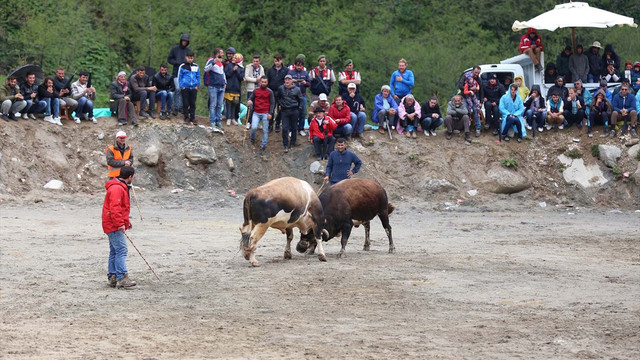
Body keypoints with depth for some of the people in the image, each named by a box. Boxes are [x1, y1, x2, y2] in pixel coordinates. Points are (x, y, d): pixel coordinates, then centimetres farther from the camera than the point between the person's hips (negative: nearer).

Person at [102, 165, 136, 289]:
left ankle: (112, 277, 16)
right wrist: (120, 224, -26)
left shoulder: (121, 187, 18)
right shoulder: (117, 189, -18)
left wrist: (126, 221, 28)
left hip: (115, 226, 11)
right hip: (114, 226, -11)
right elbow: (114, 208, -25)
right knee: (121, 250, -15)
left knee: (114, 251, 13)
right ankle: (122, 278, -21)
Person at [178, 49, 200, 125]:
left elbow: (198, 76, 13)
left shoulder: (196, 66, 6)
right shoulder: (182, 66, -1)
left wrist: (197, 85, 2)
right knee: (185, 103, 2)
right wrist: (181, 86, -6)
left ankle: (192, 118, 12)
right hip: (185, 88, -2)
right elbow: (179, 77, 2)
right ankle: (186, 117, 9)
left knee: (192, 103, 6)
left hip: (193, 88, 2)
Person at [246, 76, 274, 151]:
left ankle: (263, 145, 10)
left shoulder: (270, 92, 2)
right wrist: (249, 102, -12)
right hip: (256, 113, 1)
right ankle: (252, 138, 17)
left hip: (265, 114, -1)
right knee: (254, 127, -13)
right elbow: (250, 98, 13)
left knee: (265, 130, 1)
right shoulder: (255, 91, 7)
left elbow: (272, 103, 3)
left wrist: (270, 113, -6)